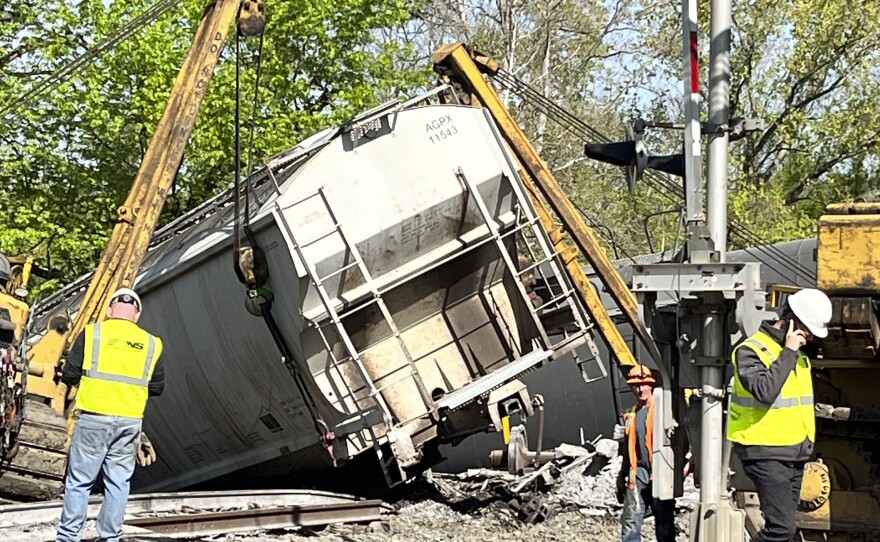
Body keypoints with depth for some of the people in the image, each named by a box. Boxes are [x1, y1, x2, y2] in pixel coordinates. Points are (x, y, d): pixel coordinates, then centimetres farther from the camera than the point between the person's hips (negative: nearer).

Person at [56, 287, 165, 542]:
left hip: (94, 417, -2)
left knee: (79, 481, 5)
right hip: (130, 421, 2)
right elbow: (157, 388, 10)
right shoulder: (150, 344, 5)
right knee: (118, 482, 10)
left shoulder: (92, 333, -3)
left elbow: (69, 376, -1)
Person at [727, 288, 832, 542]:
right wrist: (788, 352, -21)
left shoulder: (798, 354, 15)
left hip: (795, 454, 9)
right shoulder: (750, 350, -12)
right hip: (766, 453, -8)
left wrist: (806, 441, 18)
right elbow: (764, 391, -28)